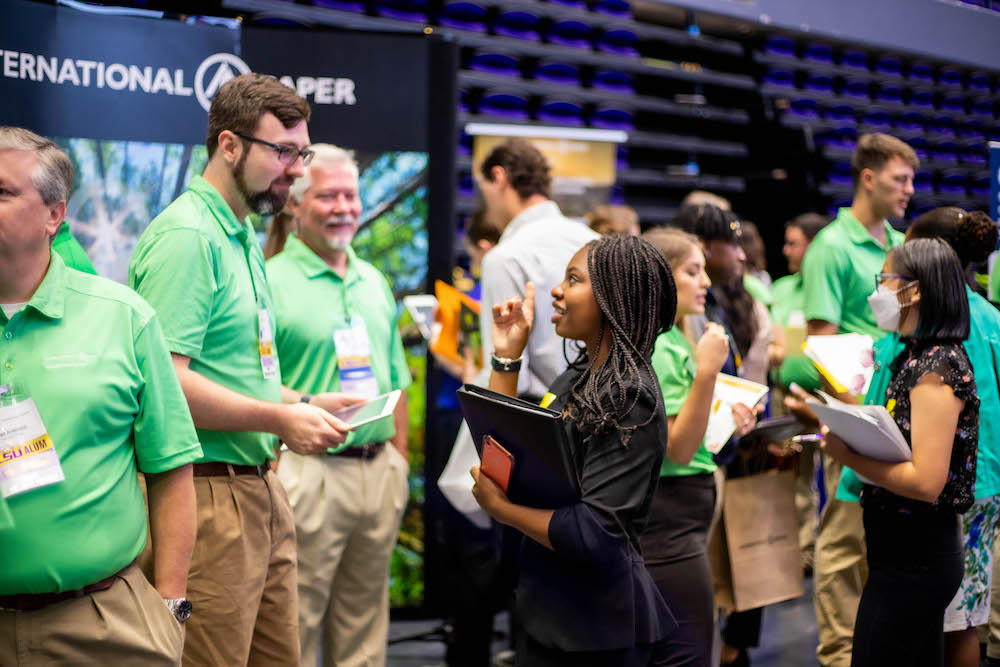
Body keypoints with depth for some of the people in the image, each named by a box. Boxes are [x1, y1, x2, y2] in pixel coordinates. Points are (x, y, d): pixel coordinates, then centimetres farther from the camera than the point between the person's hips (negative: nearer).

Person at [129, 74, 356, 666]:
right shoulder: (185, 236, -14)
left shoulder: (245, 238, 17)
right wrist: (279, 418, -18)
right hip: (209, 493, -10)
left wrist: (300, 403, 10)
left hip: (260, 486, 10)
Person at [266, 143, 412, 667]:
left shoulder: (375, 281, 15)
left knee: (364, 622, 14)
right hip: (310, 471, -6)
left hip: (379, 471, 7)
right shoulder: (271, 281, -7)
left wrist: (400, 463, 16)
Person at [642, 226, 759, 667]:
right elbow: (677, 449, -21)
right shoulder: (653, 349, -16)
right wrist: (707, 371, -26)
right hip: (670, 518, -11)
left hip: (684, 513, 11)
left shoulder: (672, 340, 14)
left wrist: (727, 423, 10)